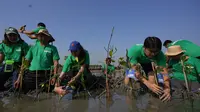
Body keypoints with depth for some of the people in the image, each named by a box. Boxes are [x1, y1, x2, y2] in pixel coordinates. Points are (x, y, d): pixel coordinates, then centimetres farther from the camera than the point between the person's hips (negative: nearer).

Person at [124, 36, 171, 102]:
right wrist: (148, 84, -55)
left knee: (152, 79, -21)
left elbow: (164, 71, -36)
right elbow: (135, 70, -43)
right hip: (133, 61, -1)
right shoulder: (134, 50, -43)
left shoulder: (160, 54, -34)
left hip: (148, 62, 2)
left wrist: (167, 88, -54)